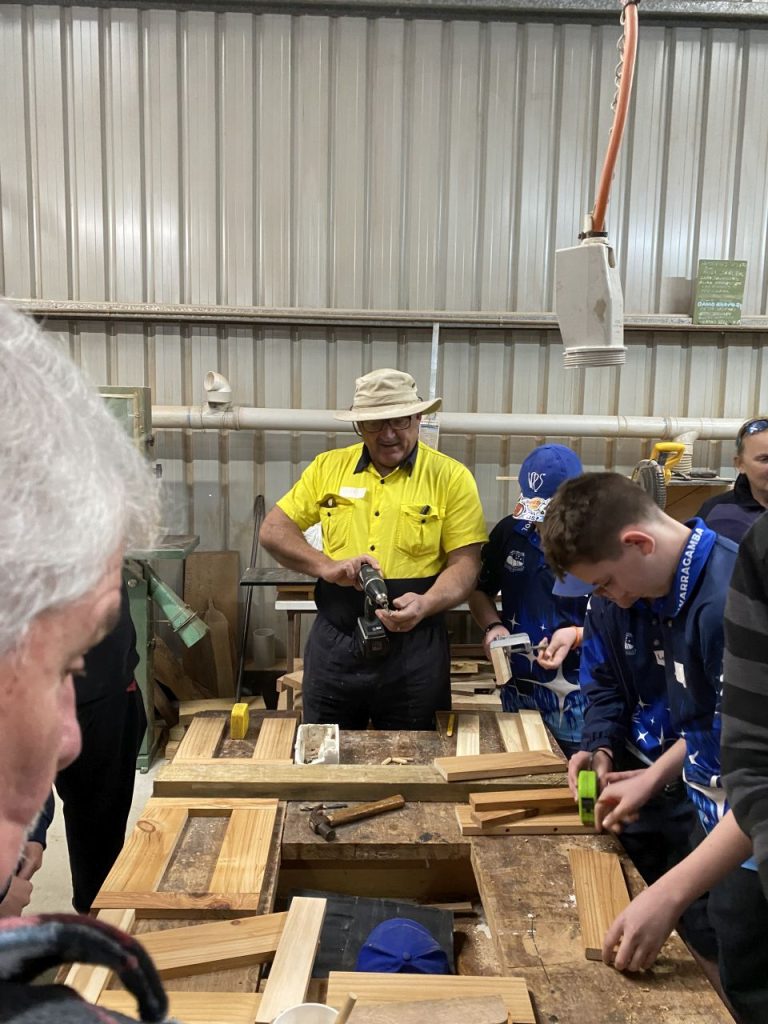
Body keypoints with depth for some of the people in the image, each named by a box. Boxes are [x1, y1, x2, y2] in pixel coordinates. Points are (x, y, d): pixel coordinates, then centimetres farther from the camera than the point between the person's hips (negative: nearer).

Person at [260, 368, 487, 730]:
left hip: (414, 647, -2)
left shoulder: (451, 477, -4)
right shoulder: (328, 467, 3)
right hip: (333, 644, 2)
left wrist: (425, 604, -26)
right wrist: (326, 566, -13)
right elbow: (273, 530, 3)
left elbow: (465, 563, -7)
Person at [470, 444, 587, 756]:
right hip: (517, 691, 5)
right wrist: (492, 626, -5)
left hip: (578, 699, -5)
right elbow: (480, 590, 14)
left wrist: (577, 635, -25)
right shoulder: (509, 532, 1)